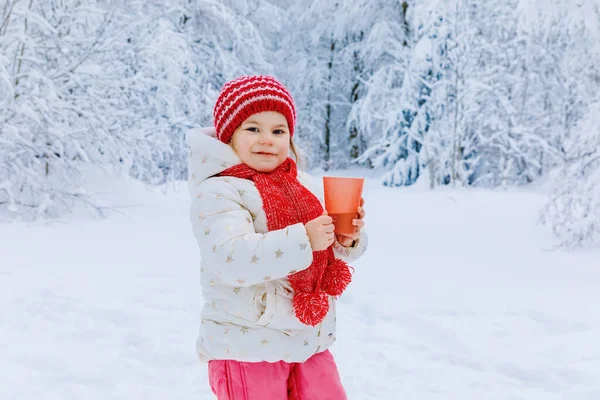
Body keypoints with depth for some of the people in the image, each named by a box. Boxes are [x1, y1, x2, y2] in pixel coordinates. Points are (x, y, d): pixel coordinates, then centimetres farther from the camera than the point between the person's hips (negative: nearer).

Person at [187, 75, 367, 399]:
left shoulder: (307, 186, 7)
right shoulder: (217, 191, -13)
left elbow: (330, 253, 12)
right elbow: (232, 258, -27)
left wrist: (348, 240, -11)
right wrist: (302, 240, -32)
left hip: (310, 341, 6)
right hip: (248, 349, -6)